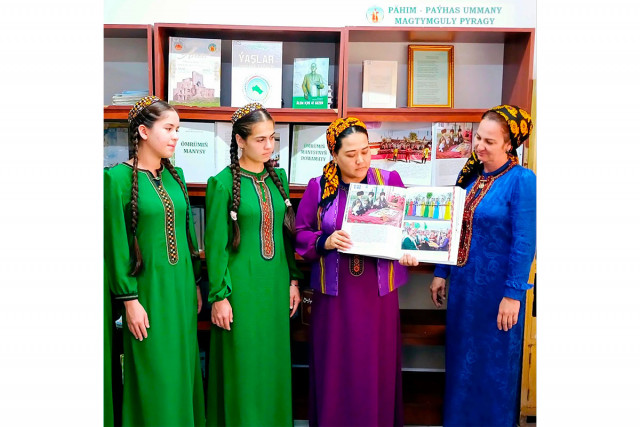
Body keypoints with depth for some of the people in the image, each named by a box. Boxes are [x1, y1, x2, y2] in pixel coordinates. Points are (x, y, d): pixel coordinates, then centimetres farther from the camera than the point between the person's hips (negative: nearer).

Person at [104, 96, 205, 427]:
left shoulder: (175, 175, 7)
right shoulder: (119, 177, -11)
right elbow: (116, 243, -12)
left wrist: (195, 284, 12)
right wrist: (130, 300, -12)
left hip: (181, 284, 6)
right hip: (149, 286, -6)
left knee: (183, 366, 16)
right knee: (154, 373, 7)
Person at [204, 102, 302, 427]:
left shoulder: (278, 177, 6)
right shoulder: (223, 183, -11)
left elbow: (286, 232, 10)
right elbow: (215, 244, -10)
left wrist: (294, 279, 9)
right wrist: (219, 296, -10)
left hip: (275, 281, 5)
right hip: (240, 282, -5)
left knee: (273, 359, 15)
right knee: (242, 364, 6)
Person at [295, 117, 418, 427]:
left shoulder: (390, 181, 1)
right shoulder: (318, 187, 0)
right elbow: (300, 234, 2)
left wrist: (409, 250, -16)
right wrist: (325, 242, -16)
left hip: (378, 293, 1)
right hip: (334, 294, 0)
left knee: (376, 366, 11)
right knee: (335, 369, 9)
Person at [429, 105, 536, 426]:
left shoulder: (522, 180, -13)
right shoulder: (471, 175, 6)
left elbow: (524, 243, -16)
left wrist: (513, 294, -16)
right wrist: (440, 273, 11)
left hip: (496, 288, -6)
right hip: (463, 282, 7)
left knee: (494, 364, 10)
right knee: (461, 358, 19)